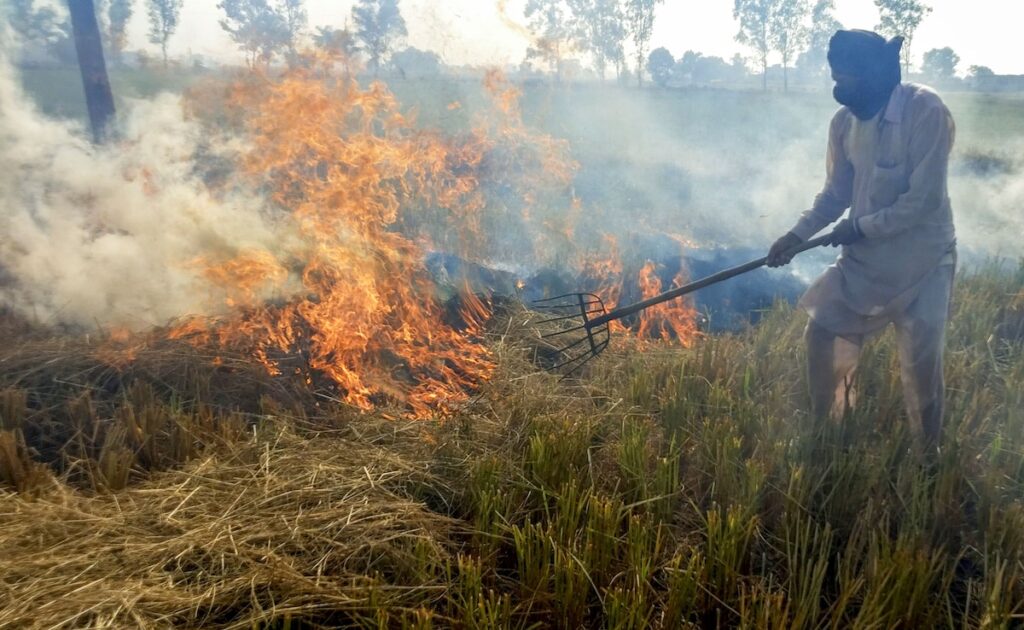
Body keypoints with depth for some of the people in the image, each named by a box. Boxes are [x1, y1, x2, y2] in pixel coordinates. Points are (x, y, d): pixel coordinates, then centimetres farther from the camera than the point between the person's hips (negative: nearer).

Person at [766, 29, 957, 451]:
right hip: (866, 255, 6)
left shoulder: (926, 112, -21)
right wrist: (797, 235, -4)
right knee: (821, 333, 5)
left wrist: (860, 227, -17)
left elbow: (924, 200, -22)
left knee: (921, 362, -1)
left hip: (922, 258, -6)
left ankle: (927, 454, 23)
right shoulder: (844, 121, -3)